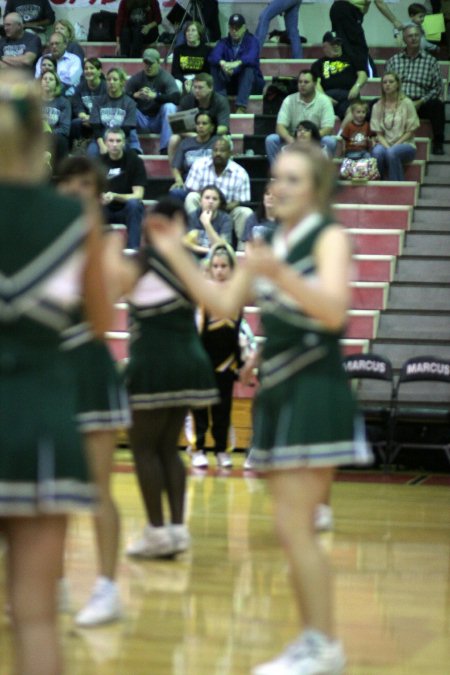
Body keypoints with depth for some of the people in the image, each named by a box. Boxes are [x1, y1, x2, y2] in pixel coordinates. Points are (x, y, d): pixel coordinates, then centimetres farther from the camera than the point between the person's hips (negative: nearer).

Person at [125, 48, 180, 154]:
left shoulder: (166, 77, -6)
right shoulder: (136, 78, 2)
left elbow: (176, 97, -22)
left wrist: (155, 96, -36)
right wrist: (135, 95, -30)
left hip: (159, 121, -1)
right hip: (142, 121, 2)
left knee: (169, 107, -30)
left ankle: (165, 148, -33)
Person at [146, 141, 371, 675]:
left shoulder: (329, 237, -6)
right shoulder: (270, 245, 15)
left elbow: (334, 310, -21)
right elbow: (224, 306, 16)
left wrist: (282, 275, -35)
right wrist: (178, 258, 7)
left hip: (315, 390, -8)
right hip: (276, 391, 8)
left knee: (292, 526, -12)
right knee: (293, 529, 9)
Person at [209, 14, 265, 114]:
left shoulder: (252, 41, -4)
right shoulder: (224, 42, 5)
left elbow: (251, 58, -27)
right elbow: (213, 56, -17)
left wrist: (237, 63, -50)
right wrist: (222, 63, -43)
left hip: (251, 82, -3)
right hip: (230, 85, 3)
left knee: (248, 69, -34)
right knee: (215, 68, -21)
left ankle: (241, 107, -48)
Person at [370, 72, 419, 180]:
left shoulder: (406, 103, -1)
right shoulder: (378, 106, 7)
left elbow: (410, 131, -2)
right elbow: (378, 133, 5)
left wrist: (394, 146, -12)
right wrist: (387, 146, -15)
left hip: (404, 145, -2)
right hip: (384, 143, 2)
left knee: (392, 152, -36)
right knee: (377, 152, -34)